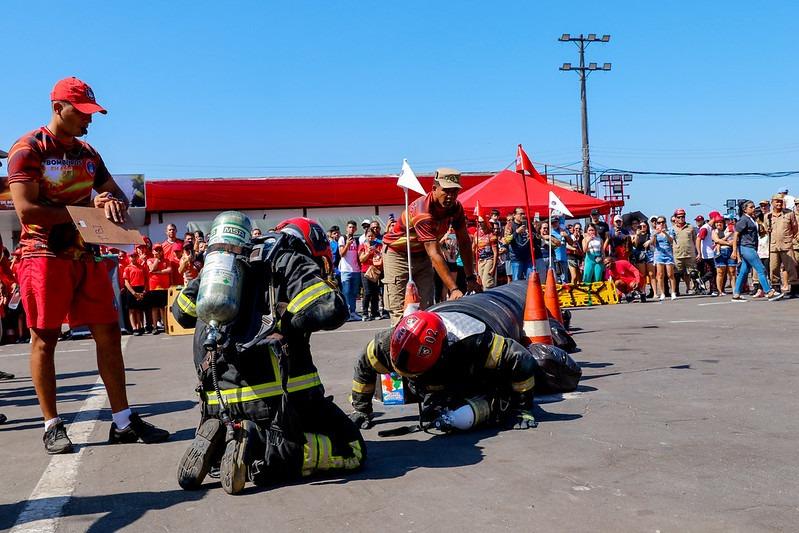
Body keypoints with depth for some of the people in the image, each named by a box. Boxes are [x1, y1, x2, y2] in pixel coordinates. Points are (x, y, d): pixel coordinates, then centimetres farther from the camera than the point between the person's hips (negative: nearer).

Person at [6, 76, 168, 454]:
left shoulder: (87, 152, 15)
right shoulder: (28, 149, -6)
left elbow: (115, 193, 22)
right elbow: (26, 210, -16)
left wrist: (114, 203, -3)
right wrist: (85, 210, -14)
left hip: (85, 254, 7)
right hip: (44, 254, -6)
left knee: (108, 332, 3)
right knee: (45, 339, 0)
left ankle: (123, 421, 9)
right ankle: (53, 426, 10)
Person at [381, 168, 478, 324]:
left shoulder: (456, 208, -13)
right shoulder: (422, 211, -34)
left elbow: (464, 242, -6)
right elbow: (435, 254, -39)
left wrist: (471, 278, -12)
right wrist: (453, 289, -43)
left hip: (422, 255, 6)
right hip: (397, 254, -6)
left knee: (427, 308, -3)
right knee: (400, 310, -13)